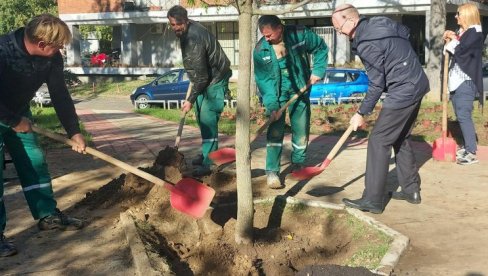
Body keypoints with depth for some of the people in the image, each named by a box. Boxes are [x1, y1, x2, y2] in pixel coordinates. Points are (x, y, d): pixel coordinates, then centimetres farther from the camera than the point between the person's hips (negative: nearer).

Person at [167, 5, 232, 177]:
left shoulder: (194, 39, -30)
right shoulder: (185, 31, 0)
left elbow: (201, 75, -28)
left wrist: (191, 100, -23)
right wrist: (192, 79, 17)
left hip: (215, 79, -10)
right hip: (204, 77, 10)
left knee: (208, 119, -14)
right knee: (201, 118, 15)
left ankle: (207, 164, -12)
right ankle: (207, 154, 28)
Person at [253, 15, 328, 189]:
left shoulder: (300, 35, -15)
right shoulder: (260, 49, -15)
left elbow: (321, 48, 3)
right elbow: (264, 80, -16)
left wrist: (317, 71, -6)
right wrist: (272, 106, -24)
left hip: (299, 90, 1)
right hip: (276, 94, -1)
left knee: (301, 131, 8)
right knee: (275, 132, -10)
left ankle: (297, 164, 30)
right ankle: (272, 172, -6)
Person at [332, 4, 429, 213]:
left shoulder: (366, 45, -20)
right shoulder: (379, 23, 7)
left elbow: (376, 84, -17)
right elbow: (406, 32, 22)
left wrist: (362, 113, -8)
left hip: (403, 91, -10)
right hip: (417, 84, 10)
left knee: (378, 141, -7)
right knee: (400, 139, 19)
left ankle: (372, 200, -5)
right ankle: (411, 190, 26)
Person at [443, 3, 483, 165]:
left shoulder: (475, 33, -8)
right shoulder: (461, 32, 18)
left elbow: (460, 50, -19)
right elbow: (450, 52, 18)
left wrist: (453, 40, -1)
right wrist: (449, 40, 1)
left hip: (466, 81, -9)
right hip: (456, 81, 9)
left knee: (464, 116, -12)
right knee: (461, 116, 12)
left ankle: (471, 152, -10)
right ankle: (467, 147, 21)